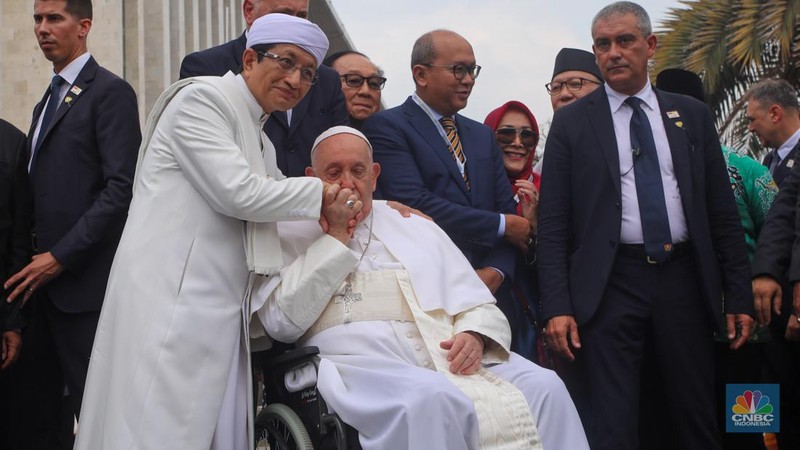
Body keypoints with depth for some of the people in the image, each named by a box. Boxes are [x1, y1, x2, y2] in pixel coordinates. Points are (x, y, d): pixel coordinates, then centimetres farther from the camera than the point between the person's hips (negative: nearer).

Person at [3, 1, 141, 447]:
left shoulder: (110, 91, -6)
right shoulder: (46, 102, 21)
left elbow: (122, 187, -15)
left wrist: (61, 257, -16)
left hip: (83, 280, -8)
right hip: (42, 279, 8)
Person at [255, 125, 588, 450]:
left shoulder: (417, 228, 26)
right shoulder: (291, 235, 14)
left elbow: (477, 304, 21)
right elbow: (282, 322, -3)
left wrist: (474, 335, -4)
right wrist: (336, 238, -2)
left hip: (448, 354, 5)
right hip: (360, 359, -4)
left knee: (544, 387, -20)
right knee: (430, 400, -37)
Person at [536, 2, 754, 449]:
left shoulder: (693, 115, 10)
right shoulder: (572, 122, 3)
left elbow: (723, 213, 10)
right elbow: (553, 223, -1)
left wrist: (740, 296, 5)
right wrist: (557, 307, -9)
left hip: (684, 281, 3)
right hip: (610, 285, -2)